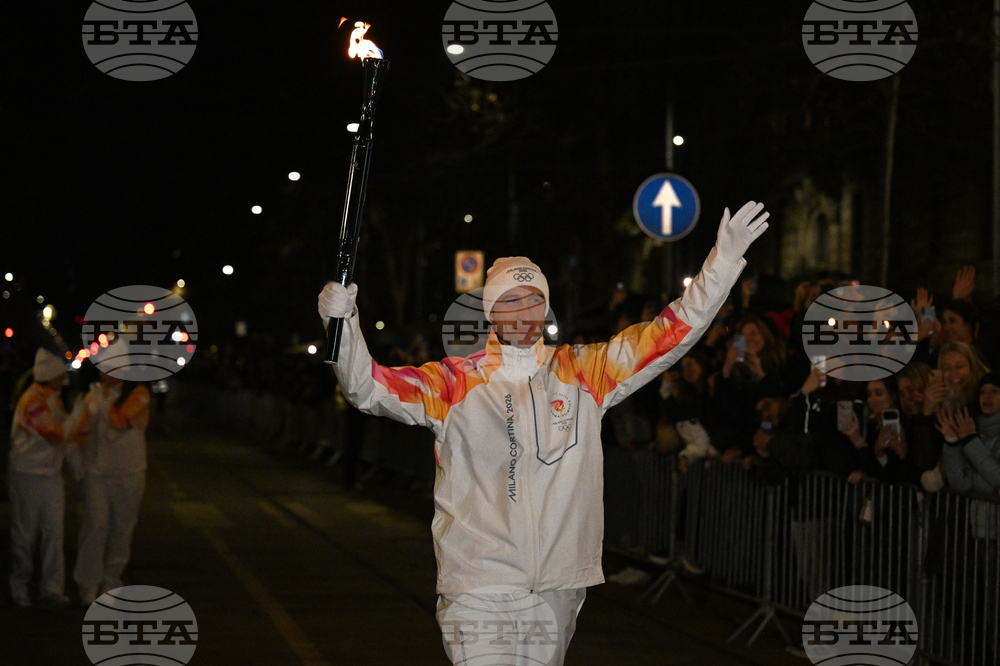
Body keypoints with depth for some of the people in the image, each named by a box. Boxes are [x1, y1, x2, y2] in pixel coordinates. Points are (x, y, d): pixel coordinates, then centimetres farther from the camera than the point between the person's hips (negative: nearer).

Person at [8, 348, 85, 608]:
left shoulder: (54, 398, 9)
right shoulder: (32, 401, -19)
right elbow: (58, 435, -21)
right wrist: (78, 411, -14)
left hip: (51, 475, 7)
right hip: (27, 476, -7)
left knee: (53, 532, 3)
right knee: (24, 535, 3)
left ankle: (51, 589, 7)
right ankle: (19, 589, 15)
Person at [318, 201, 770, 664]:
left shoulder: (583, 374, 7)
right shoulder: (455, 383, 1)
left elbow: (669, 336, 6)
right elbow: (368, 388, -8)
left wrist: (723, 262, -2)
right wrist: (342, 321, -25)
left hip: (560, 589, 3)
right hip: (480, 590, -3)